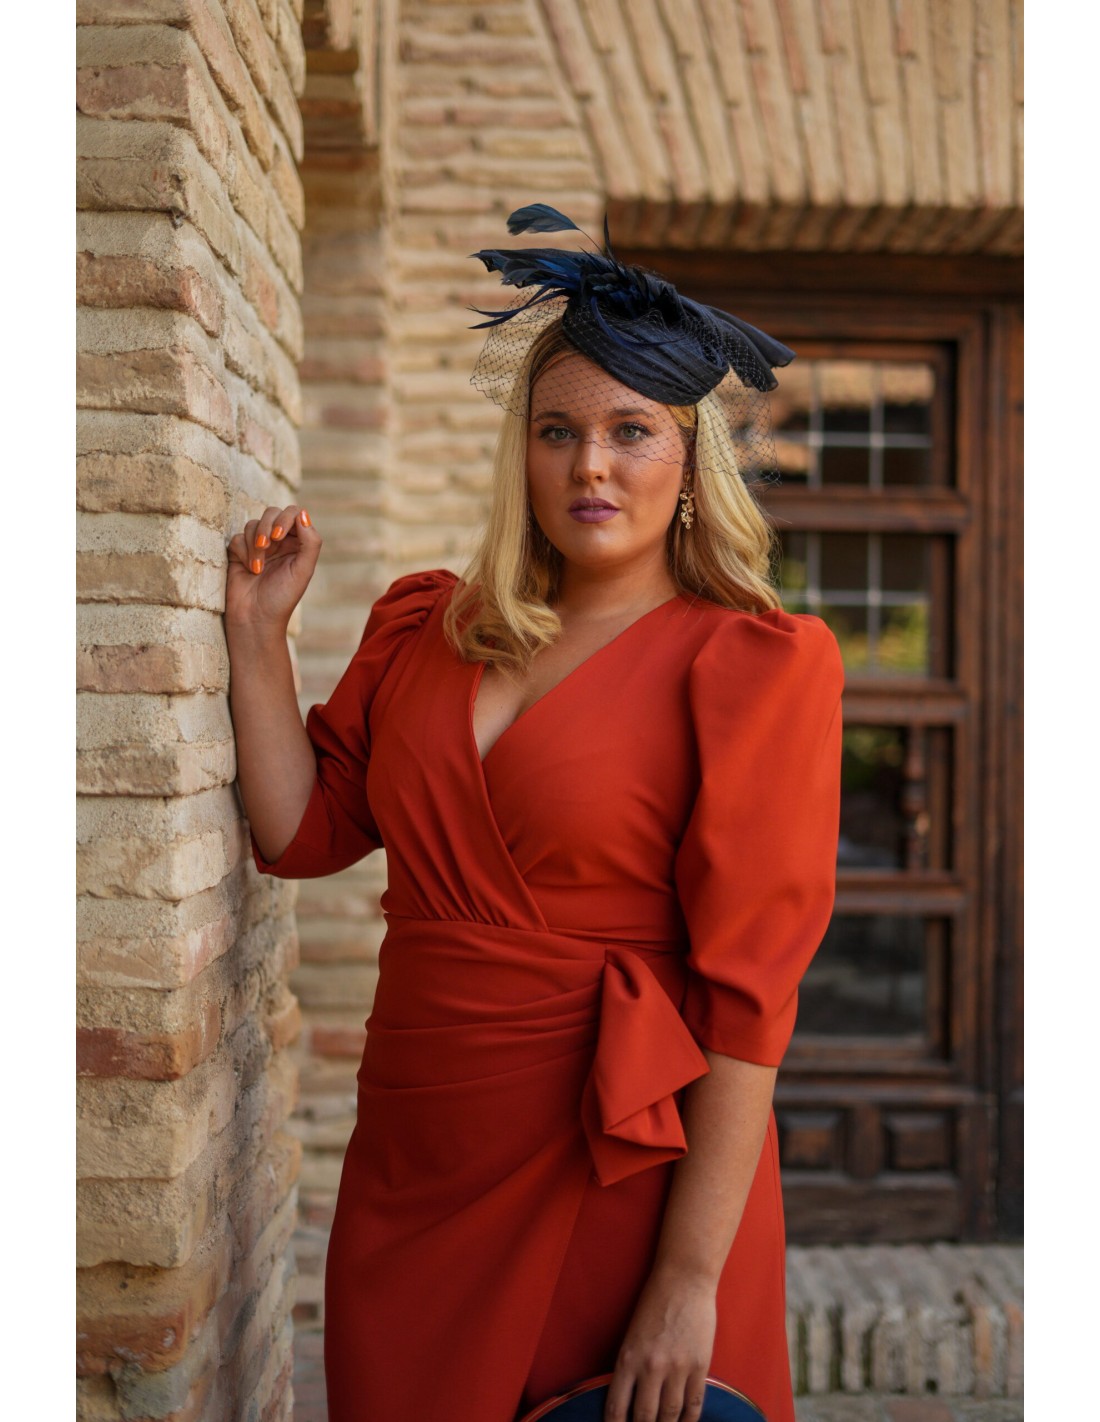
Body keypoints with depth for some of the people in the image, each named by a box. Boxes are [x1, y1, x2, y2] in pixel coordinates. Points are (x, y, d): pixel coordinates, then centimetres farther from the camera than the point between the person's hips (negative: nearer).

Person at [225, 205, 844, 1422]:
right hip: (413, 1171, 5)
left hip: (618, 1182, -5)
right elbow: (300, 831, 8)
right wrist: (258, 633, 1)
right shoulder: (424, 629, 8)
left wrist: (690, 1278, -17)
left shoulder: (753, 667, -10)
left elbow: (748, 994, -14)